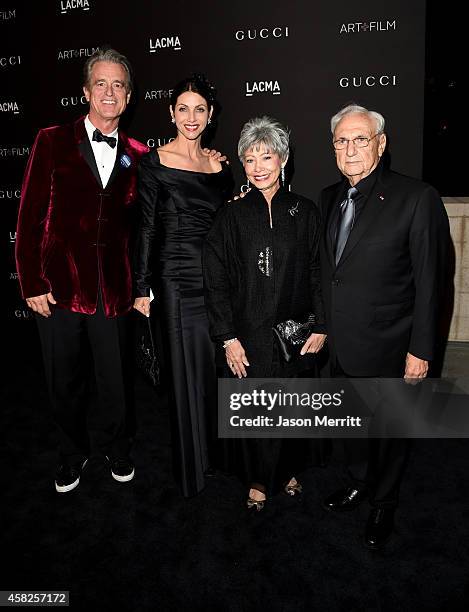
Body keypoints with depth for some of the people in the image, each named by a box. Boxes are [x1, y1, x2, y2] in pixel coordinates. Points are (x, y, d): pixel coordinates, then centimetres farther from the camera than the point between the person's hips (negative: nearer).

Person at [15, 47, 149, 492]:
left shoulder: (137, 154, 7)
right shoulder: (52, 142, 1)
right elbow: (29, 217, -2)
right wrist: (31, 284, -6)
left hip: (113, 289, 1)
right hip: (59, 285, -1)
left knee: (114, 380, 13)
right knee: (65, 383, 14)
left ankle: (115, 449, 39)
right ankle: (72, 454, 38)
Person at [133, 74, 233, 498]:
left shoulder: (220, 164, 11)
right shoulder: (155, 162, -2)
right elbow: (147, 228, -4)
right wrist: (142, 288, -6)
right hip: (179, 277, -4)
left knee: (220, 367, 11)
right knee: (189, 371, 4)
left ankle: (219, 451, 32)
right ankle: (193, 467, 23)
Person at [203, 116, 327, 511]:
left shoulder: (305, 212, 1)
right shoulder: (232, 216, -2)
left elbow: (318, 272, 2)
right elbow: (216, 280, -4)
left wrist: (320, 327, -4)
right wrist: (227, 338, -8)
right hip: (248, 336, -1)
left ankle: (288, 470, 41)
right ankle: (259, 481, 33)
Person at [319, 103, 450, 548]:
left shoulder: (416, 198, -14)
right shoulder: (330, 197, 4)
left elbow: (428, 281, -13)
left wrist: (420, 350, -13)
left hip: (386, 348, -5)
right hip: (340, 344, 5)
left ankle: (383, 504, 41)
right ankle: (359, 482, 49)